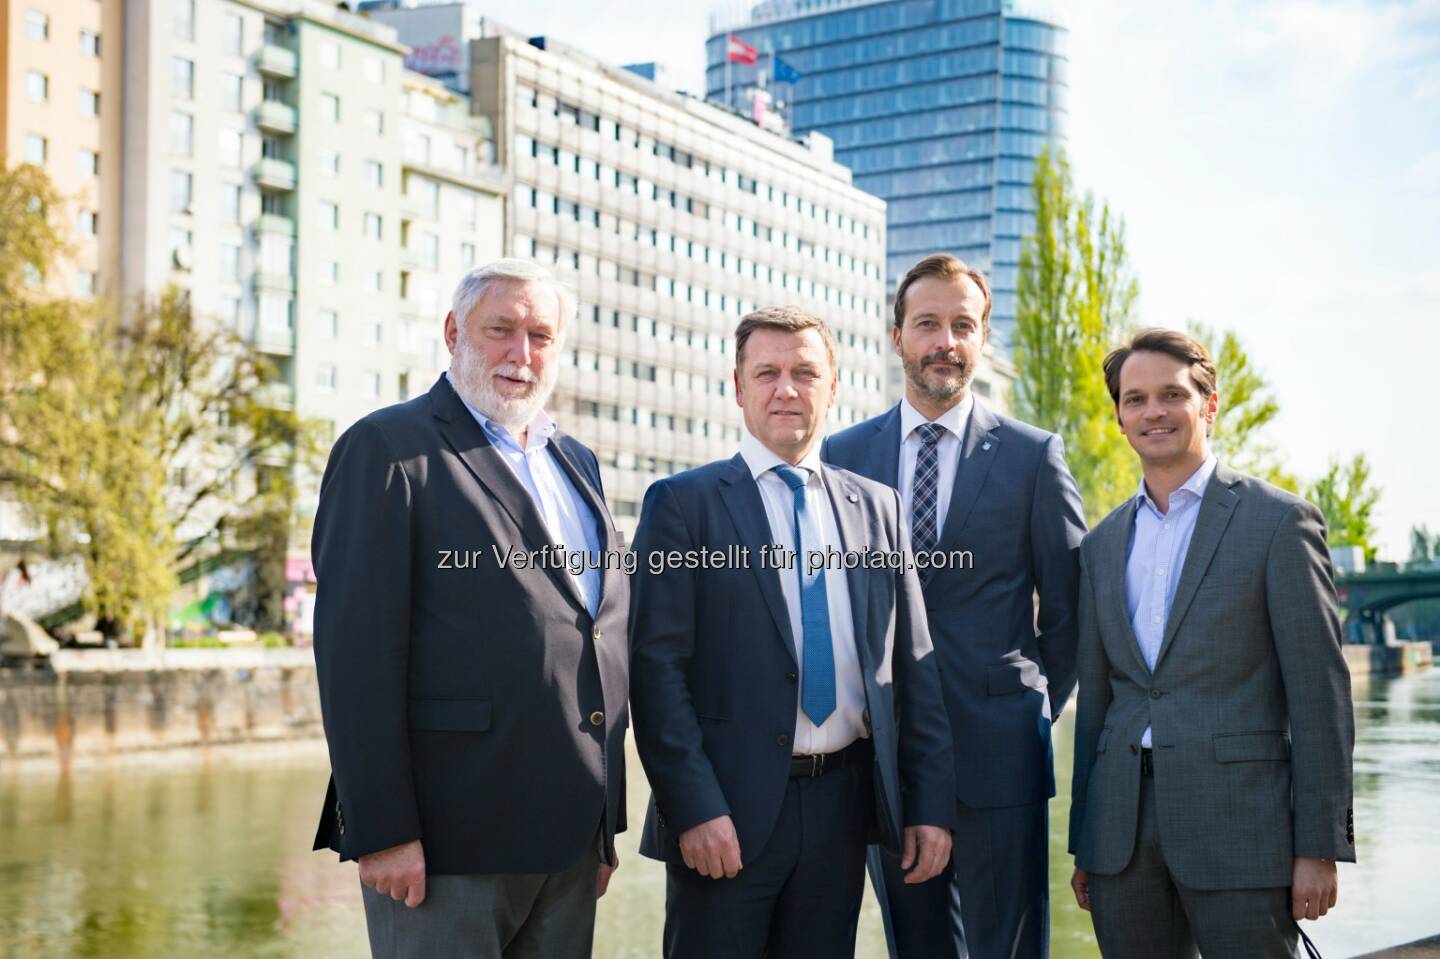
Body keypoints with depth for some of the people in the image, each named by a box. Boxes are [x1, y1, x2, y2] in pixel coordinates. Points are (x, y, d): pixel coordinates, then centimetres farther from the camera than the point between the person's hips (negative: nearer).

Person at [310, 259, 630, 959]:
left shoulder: (576, 463, 17)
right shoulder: (389, 448, -5)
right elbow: (355, 651, -13)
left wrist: (606, 822, 15)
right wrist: (381, 832, -17)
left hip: (569, 842, 7)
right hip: (447, 843, -7)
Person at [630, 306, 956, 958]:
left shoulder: (878, 507, 10)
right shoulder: (683, 504, -2)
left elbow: (912, 665, 10)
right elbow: (657, 666, -8)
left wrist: (930, 804, 5)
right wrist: (694, 808, -15)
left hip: (844, 806, 4)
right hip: (729, 810, -4)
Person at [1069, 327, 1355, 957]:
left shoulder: (1278, 520, -1)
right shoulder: (1103, 544, 14)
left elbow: (1319, 691, -5)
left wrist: (1320, 847, -8)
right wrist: (1083, 845, 14)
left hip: (1238, 823, -4)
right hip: (1123, 826, 5)